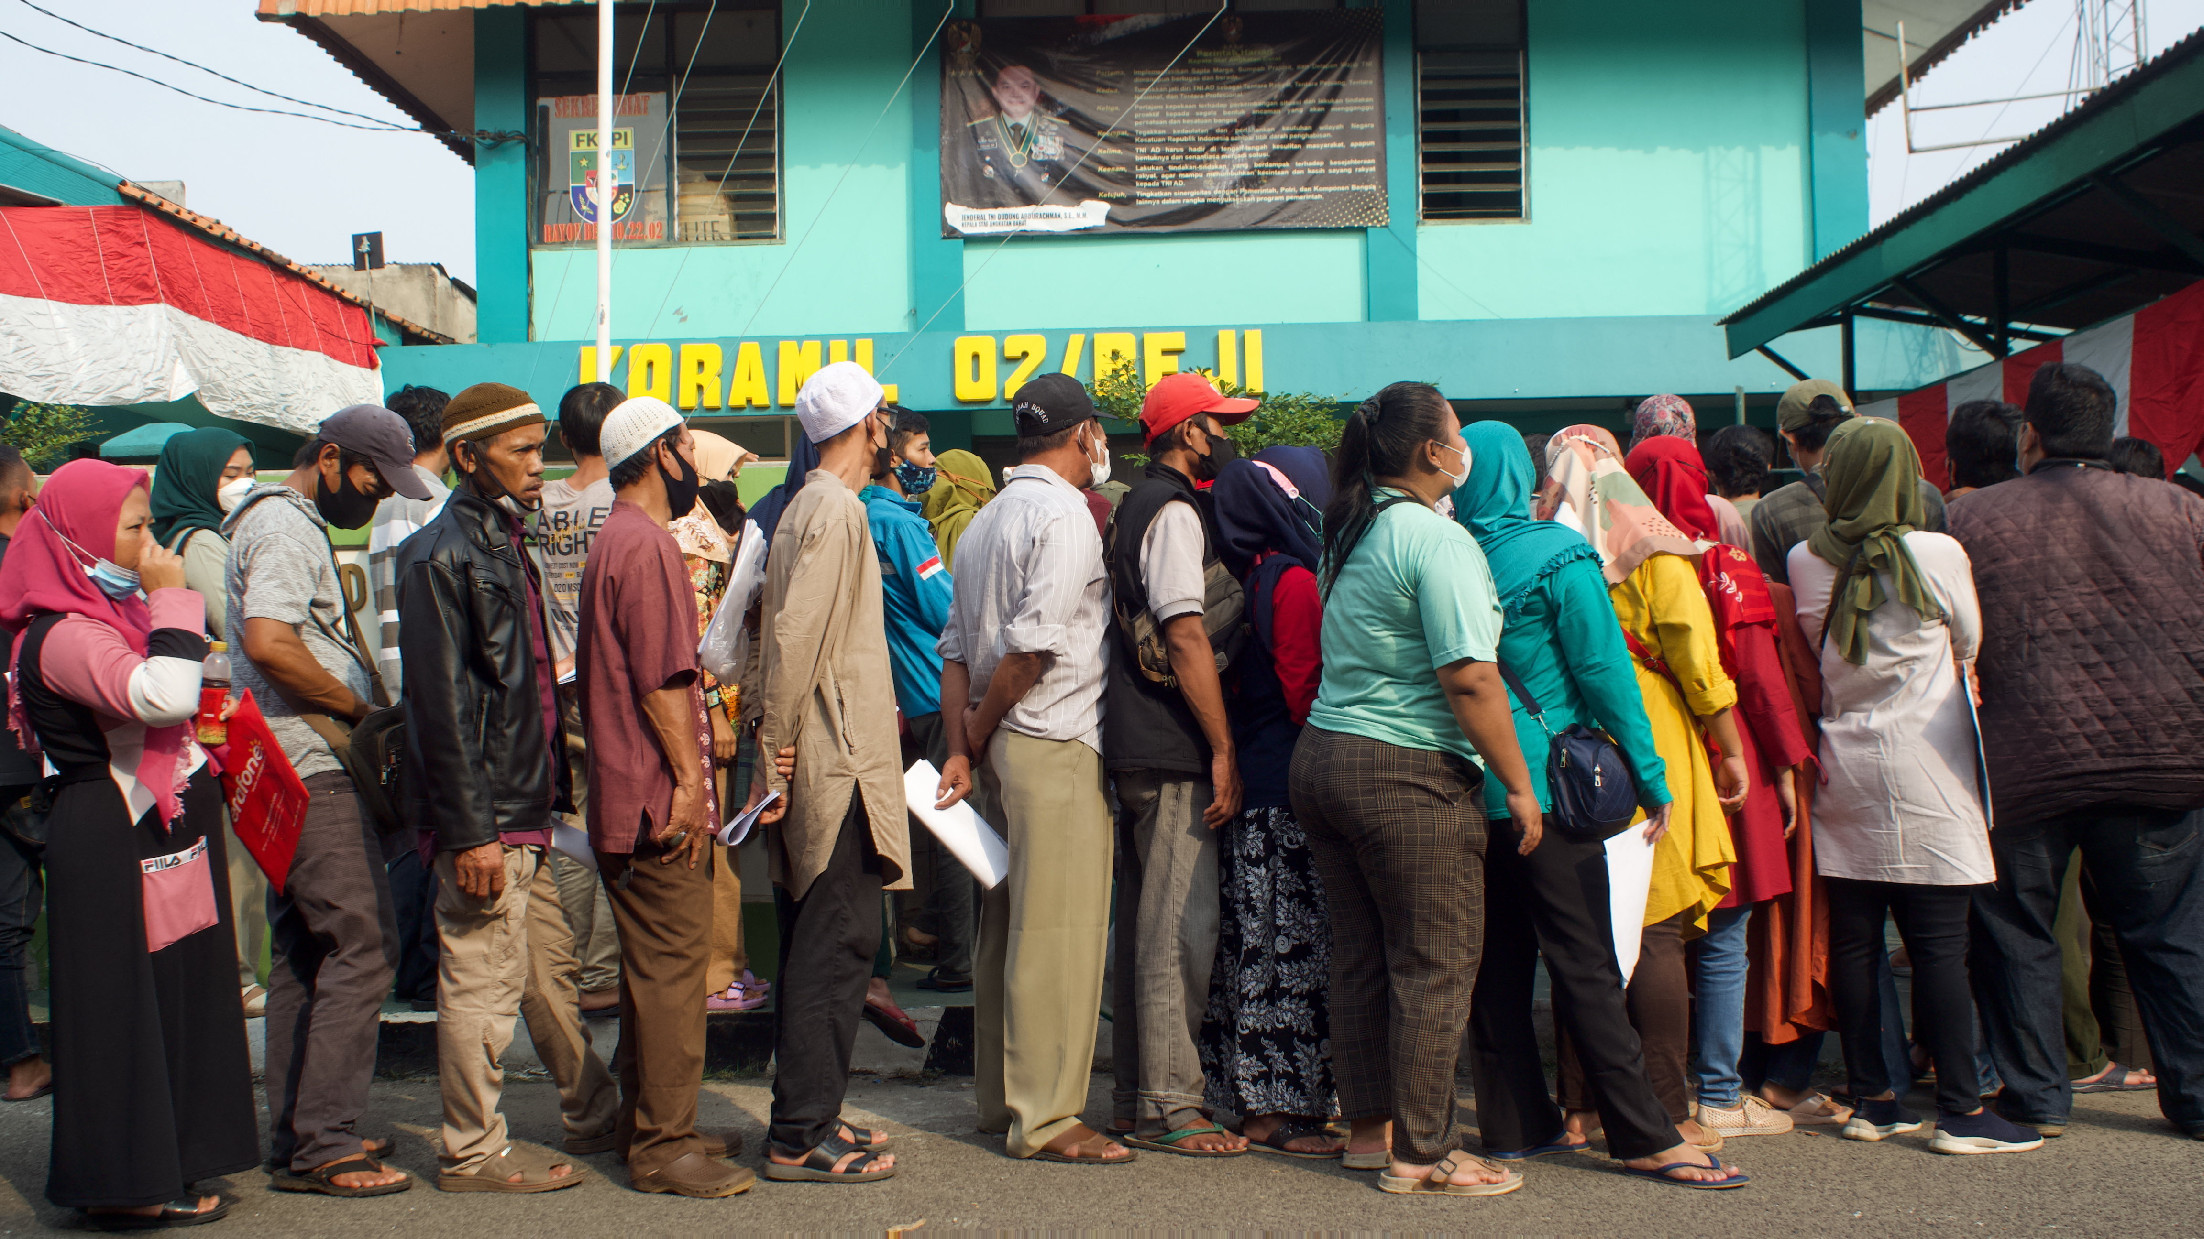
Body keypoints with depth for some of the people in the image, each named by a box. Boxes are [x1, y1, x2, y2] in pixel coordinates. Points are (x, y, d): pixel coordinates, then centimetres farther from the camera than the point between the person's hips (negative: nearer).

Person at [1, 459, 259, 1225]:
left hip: (162, 837, 10)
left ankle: (160, 1164, 26)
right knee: (123, 1004, -2)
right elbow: (161, 695, -31)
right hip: (111, 849, -10)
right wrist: (172, 600, -22)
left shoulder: (114, 612, 15)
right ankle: (124, 1187, 8)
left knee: (171, 997, 14)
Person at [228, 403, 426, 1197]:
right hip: (310, 771, -11)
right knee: (362, 945, -10)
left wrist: (360, 701, 13)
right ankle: (320, 1145, -7)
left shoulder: (292, 524, 21)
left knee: (304, 950, 14)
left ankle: (296, 1134, 21)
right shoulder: (284, 527, -12)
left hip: (293, 772, 11)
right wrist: (359, 706, -14)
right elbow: (268, 643, -25)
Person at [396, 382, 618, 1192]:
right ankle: (474, 1153, 12)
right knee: (484, 981, 0)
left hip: (524, 807, 9)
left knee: (552, 973, 18)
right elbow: (442, 702, -19)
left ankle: (595, 1118, 29)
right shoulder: (442, 554, -14)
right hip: (483, 818, -9)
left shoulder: (506, 541, 15)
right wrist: (469, 832, -21)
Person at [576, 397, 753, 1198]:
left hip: (627, 795, 11)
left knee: (653, 965, 16)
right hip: (658, 798, -11)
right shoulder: (645, 545, -14)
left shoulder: (614, 541, 19)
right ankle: (663, 1146, -1)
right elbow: (662, 678, -19)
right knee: (671, 965, -6)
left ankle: (647, 1129, 25)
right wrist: (687, 778, -17)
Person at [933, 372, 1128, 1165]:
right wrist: (976, 738, -7)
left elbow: (956, 646, 11)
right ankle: (1045, 1119, 1)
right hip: (1057, 744, -9)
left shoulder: (985, 521, 16)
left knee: (1006, 926, 14)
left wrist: (961, 749, 7)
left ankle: (1000, 1099, 24)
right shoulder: (1065, 513, -11)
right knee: (1058, 933, -4)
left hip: (1004, 746, 9)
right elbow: (1031, 645, -18)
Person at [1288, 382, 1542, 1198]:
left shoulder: (1349, 535, 13)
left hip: (1322, 756, 9)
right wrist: (1518, 785, -12)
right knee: (1436, 965, 1)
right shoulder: (1436, 537, -14)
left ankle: (1369, 1128, 25)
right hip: (1409, 772, -9)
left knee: (1360, 957, 15)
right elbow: (1469, 678, -19)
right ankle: (1421, 1155, 8)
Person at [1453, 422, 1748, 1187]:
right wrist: (1651, 776, -2)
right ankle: (1645, 1138, 4)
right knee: (1585, 965, -1)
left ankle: (1515, 1125, 19)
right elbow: (1604, 670, -8)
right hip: (1543, 786, -4)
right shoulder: (1558, 556, -8)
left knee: (1496, 961, 11)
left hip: (1468, 786, 4)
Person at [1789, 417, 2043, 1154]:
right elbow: (1969, 644, 8)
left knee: (1853, 941, 8)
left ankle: (1872, 1101, 16)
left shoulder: (1806, 561, -1)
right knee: (1940, 945, -1)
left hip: (1844, 765, 4)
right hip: (1923, 771, -4)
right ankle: (1960, 1112, 4)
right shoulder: (1939, 555, -8)